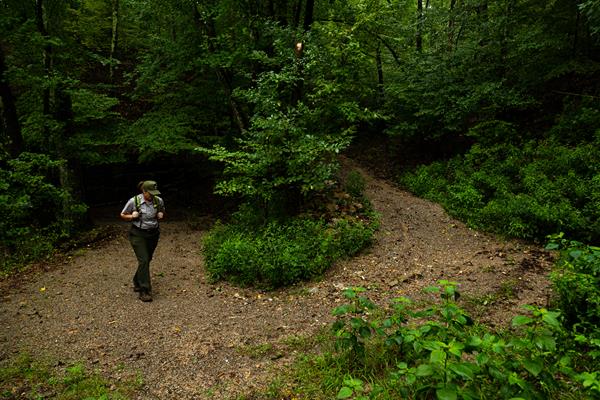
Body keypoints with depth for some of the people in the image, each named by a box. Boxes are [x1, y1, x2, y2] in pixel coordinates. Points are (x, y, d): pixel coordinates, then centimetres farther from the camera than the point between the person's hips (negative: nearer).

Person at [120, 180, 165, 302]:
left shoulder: (158, 200, -4)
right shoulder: (134, 201, -13)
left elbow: (162, 212, 16)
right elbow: (122, 215, 0)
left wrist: (161, 215, -7)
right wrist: (132, 216, -20)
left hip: (153, 234, 4)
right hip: (138, 234, -4)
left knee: (147, 260, 13)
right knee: (143, 260, -14)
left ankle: (137, 283, 36)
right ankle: (144, 291, -8)